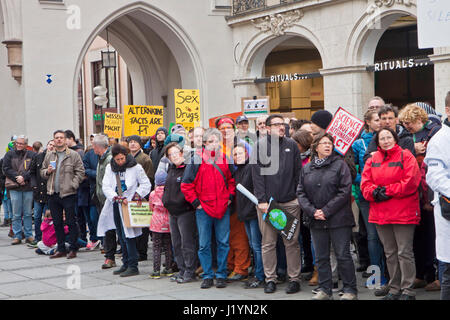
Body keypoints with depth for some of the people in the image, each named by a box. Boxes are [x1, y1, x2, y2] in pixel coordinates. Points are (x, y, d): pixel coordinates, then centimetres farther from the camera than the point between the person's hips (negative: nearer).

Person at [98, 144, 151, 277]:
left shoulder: (135, 167, -3)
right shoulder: (110, 168, 8)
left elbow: (146, 184, 2)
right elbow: (106, 186, 0)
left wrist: (137, 195, -12)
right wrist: (117, 198, -14)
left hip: (129, 205, -5)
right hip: (115, 206, 5)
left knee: (128, 236, -12)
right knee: (121, 237, 11)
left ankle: (133, 266, -9)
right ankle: (126, 264, 20)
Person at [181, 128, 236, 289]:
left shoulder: (225, 159, 6)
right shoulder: (196, 160, -2)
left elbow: (232, 179, 19)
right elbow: (186, 184, -1)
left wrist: (230, 197, 7)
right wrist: (195, 202, -4)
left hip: (223, 208, 2)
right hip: (203, 208, -2)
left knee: (223, 243, 4)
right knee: (204, 244, 2)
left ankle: (221, 275, 13)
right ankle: (207, 276, 11)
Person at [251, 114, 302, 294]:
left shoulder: (291, 145, 8)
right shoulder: (260, 146, 1)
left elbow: (298, 173, 9)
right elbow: (257, 175, -3)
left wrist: (298, 196, 2)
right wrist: (262, 200, -9)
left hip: (290, 202, 1)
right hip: (267, 202, -1)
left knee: (292, 242, 3)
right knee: (268, 242, 4)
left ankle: (294, 278, 10)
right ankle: (270, 278, 12)